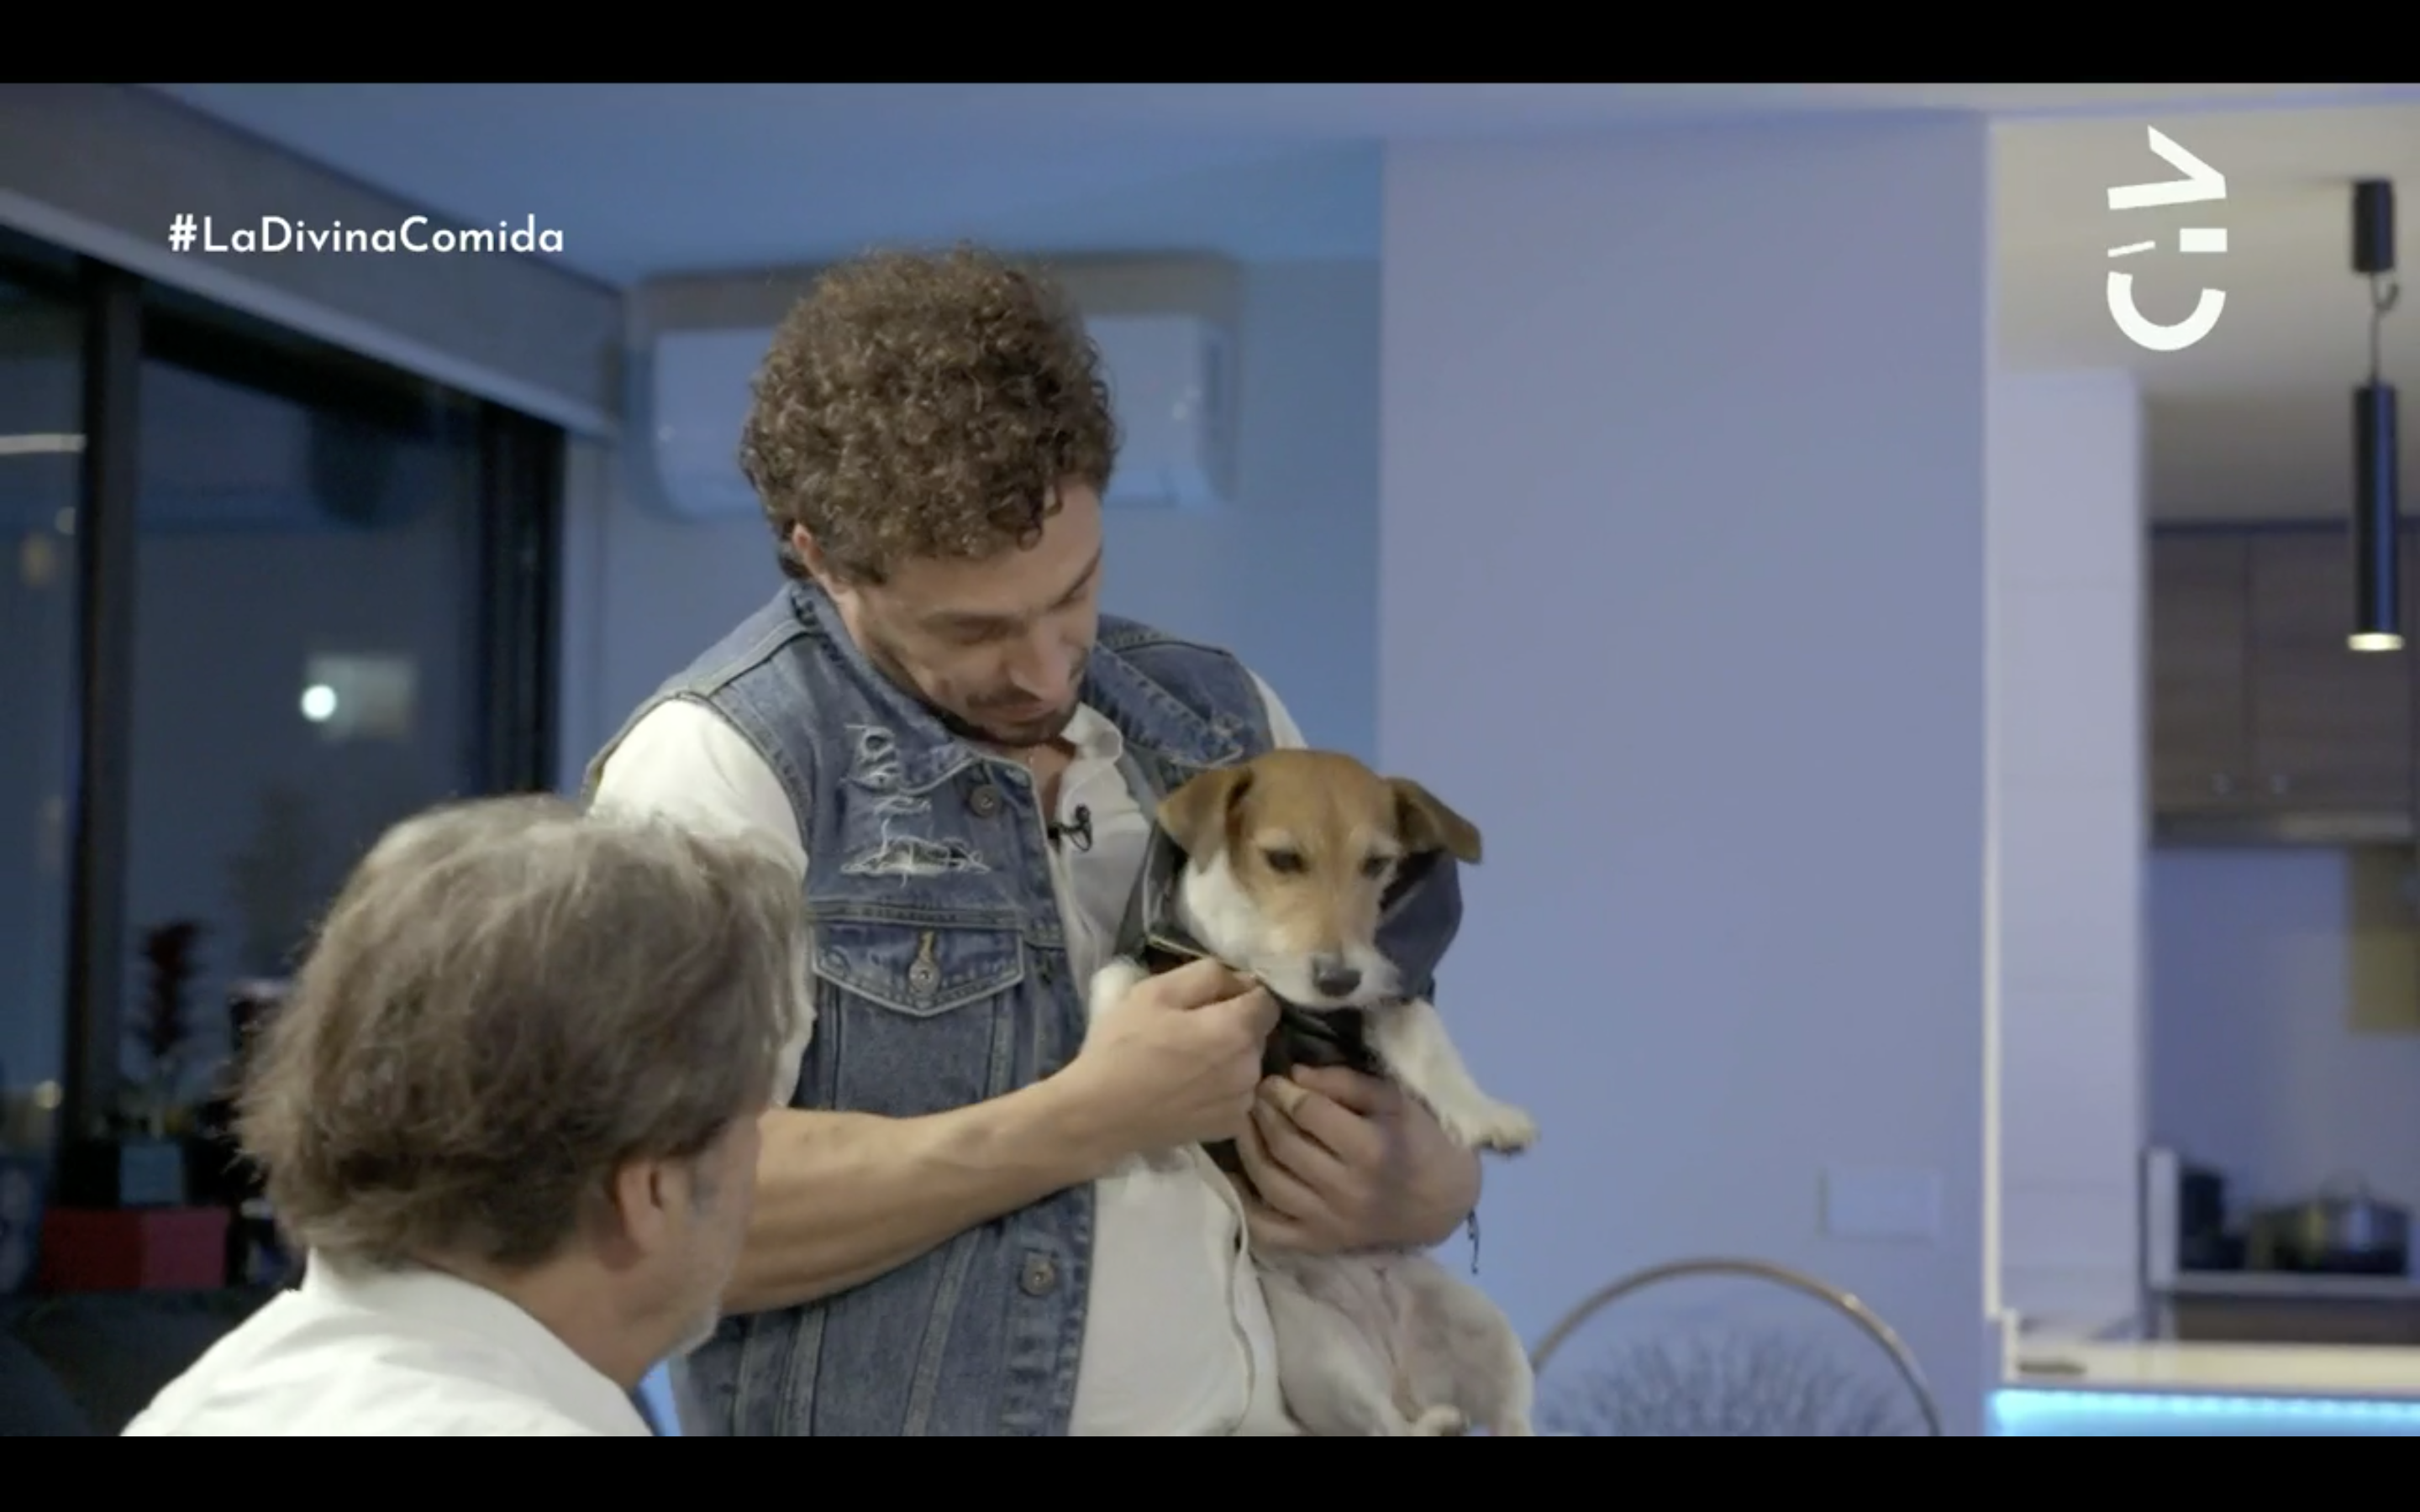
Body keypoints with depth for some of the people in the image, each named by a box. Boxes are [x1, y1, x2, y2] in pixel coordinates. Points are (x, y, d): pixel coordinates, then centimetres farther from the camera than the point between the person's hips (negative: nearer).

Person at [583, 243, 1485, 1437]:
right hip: (911, 1402, -5)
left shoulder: (1225, 725, 8)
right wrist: (1088, 1120, -16)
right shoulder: (719, 765, -8)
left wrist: (1418, 1186, -5)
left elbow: (1411, 1114, 16)